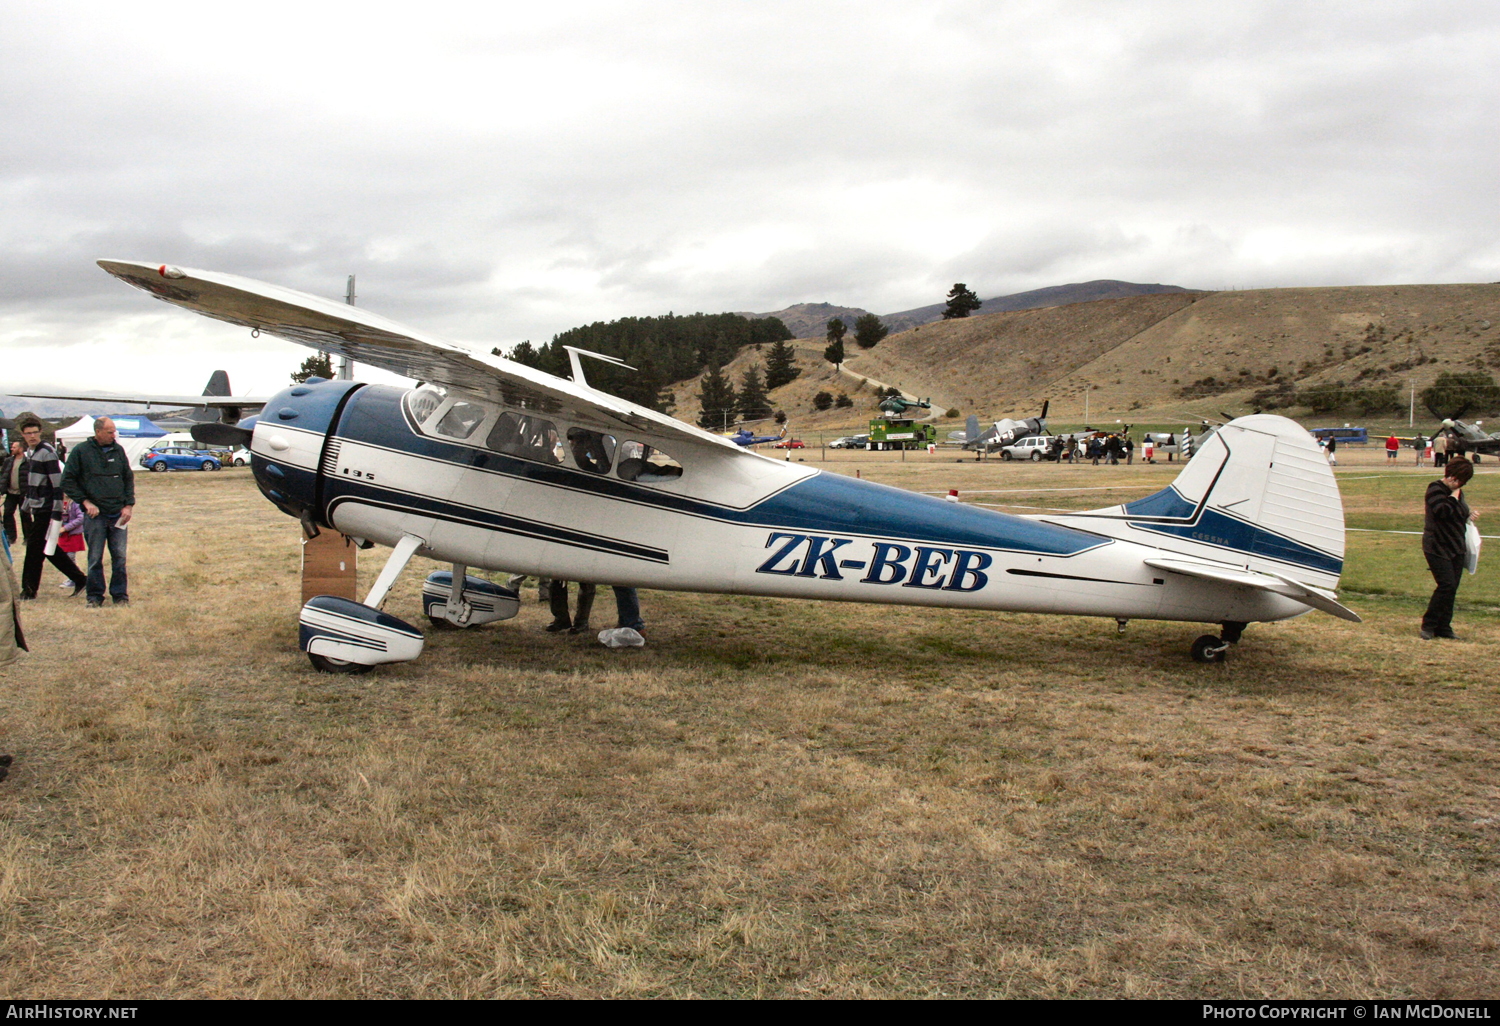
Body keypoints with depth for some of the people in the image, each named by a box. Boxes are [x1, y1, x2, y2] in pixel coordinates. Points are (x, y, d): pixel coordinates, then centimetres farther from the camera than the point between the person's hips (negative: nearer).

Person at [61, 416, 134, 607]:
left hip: (118, 513, 2)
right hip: (95, 514, -2)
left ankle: (120, 595, 12)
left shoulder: (118, 450, 8)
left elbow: (129, 478, 14)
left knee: (119, 556, 3)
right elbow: (67, 480, 1)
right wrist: (85, 502, -7)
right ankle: (95, 596, 12)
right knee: (95, 558, 3)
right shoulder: (81, 451, -1)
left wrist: (129, 505, 4)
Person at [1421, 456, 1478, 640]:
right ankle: (1428, 626, -4)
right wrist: (1454, 495, -15)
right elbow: (1443, 511, -26)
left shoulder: (1457, 492, 14)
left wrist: (1469, 516, 8)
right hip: (1438, 547, -8)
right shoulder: (1436, 488, -10)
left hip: (1457, 548, 8)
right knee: (1447, 585, -14)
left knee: (1451, 588, 6)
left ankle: (1443, 627, 13)